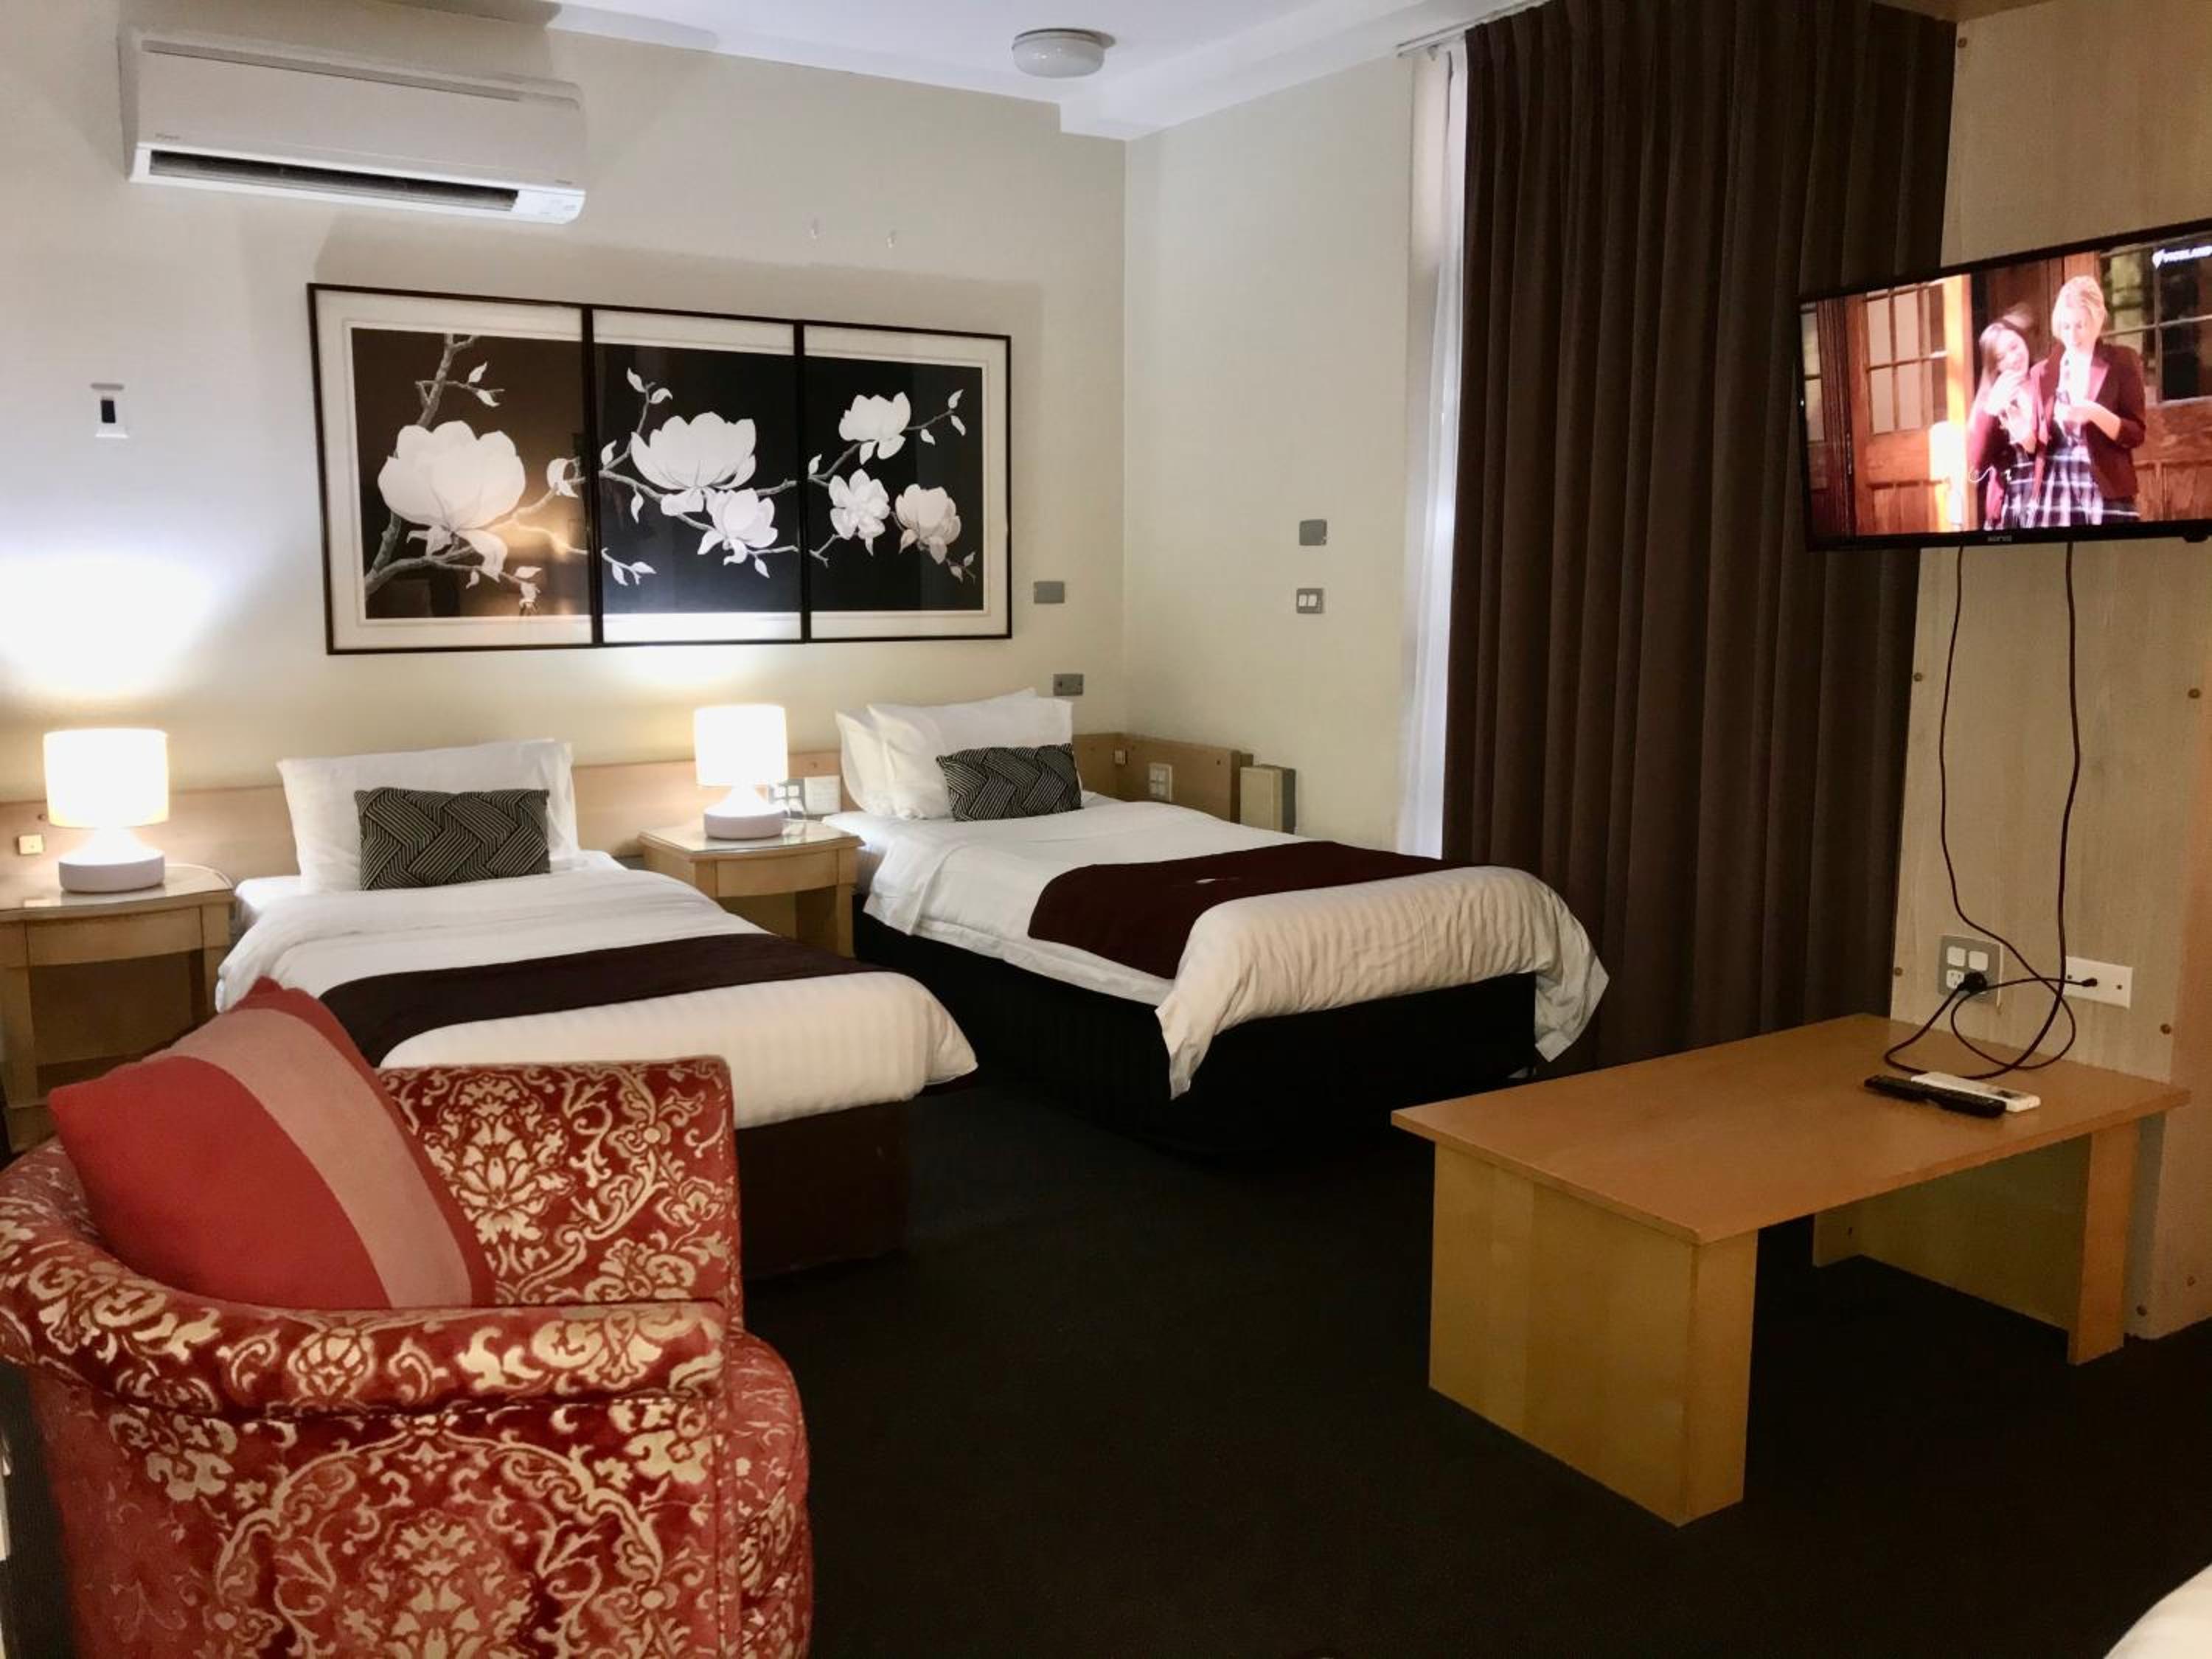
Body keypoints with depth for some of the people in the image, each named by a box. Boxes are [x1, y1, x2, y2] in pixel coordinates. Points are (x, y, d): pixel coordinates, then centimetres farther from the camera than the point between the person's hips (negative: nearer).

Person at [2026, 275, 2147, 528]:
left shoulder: (2122, 362, 5)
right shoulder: (2043, 371, 13)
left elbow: (2135, 435, -1)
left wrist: (2094, 413, -18)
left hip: (2106, 489, -2)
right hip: (2054, 489, 2)